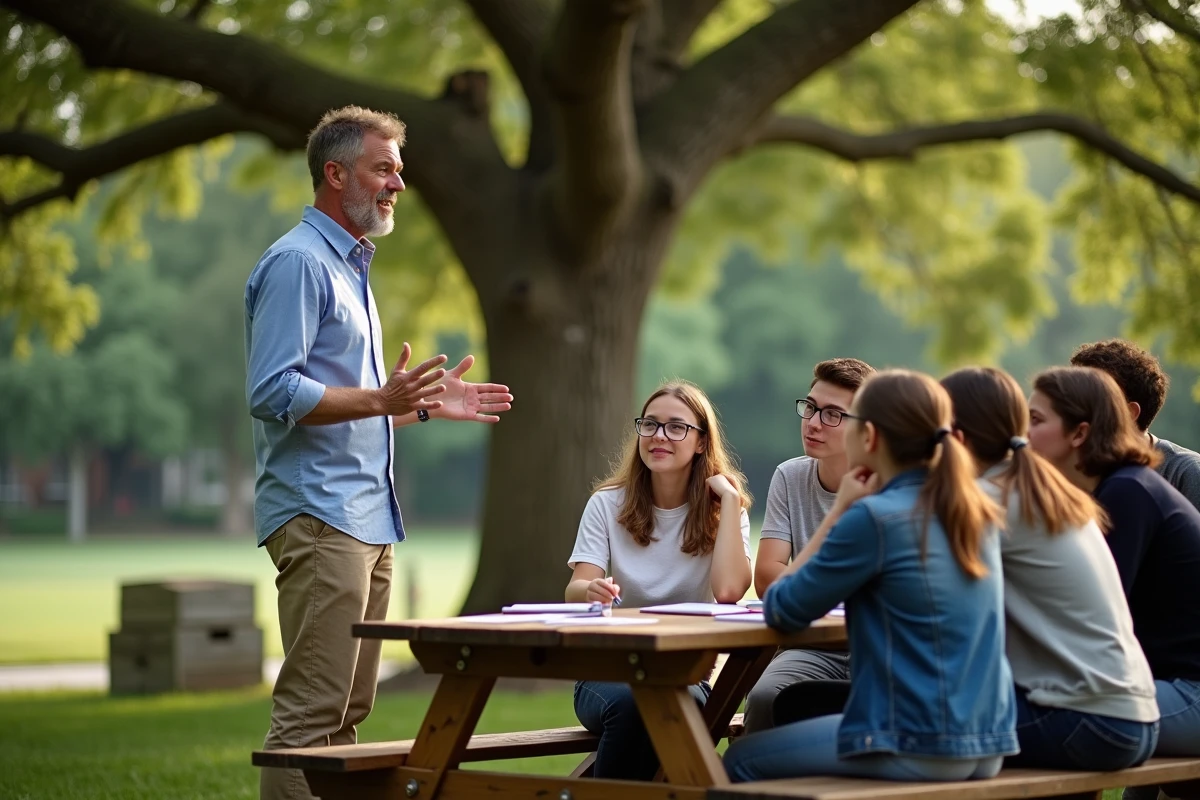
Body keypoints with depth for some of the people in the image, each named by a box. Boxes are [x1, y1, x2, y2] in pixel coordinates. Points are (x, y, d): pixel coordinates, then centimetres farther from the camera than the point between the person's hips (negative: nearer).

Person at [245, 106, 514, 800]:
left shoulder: (351, 267, 22)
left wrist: (425, 402, 18)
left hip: (369, 519, 10)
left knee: (349, 709, 10)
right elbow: (274, 392, -19)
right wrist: (381, 398, -26)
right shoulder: (298, 262, -9)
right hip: (319, 514, -10)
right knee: (310, 710, -12)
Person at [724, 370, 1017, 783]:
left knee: (741, 759, 13)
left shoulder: (873, 517, -16)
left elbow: (781, 610, -6)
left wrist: (838, 511, -3)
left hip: (918, 750, -8)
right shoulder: (976, 512, 7)